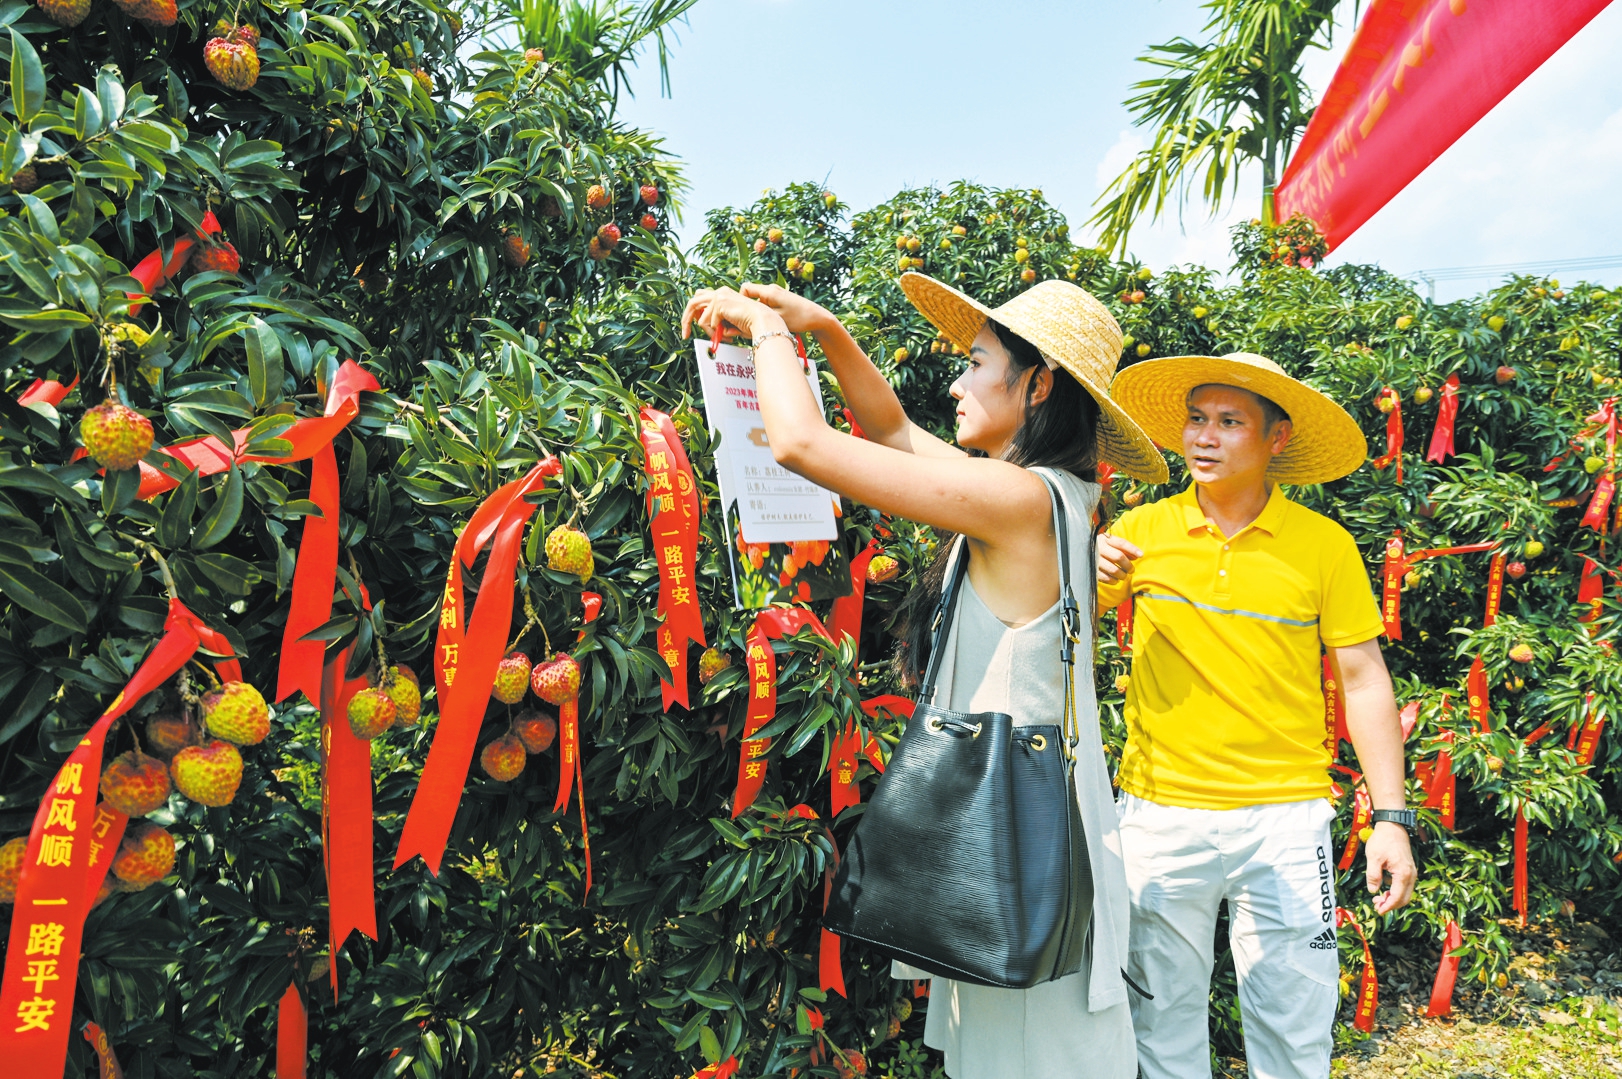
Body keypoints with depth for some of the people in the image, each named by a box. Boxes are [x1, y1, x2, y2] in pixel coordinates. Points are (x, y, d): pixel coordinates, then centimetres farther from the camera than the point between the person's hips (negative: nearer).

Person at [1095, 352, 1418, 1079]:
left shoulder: (1325, 546, -2)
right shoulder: (1140, 532, -1)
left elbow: (1363, 680, 1)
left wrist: (1392, 817, -4)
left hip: (1285, 818, 0)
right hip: (1159, 815, 1)